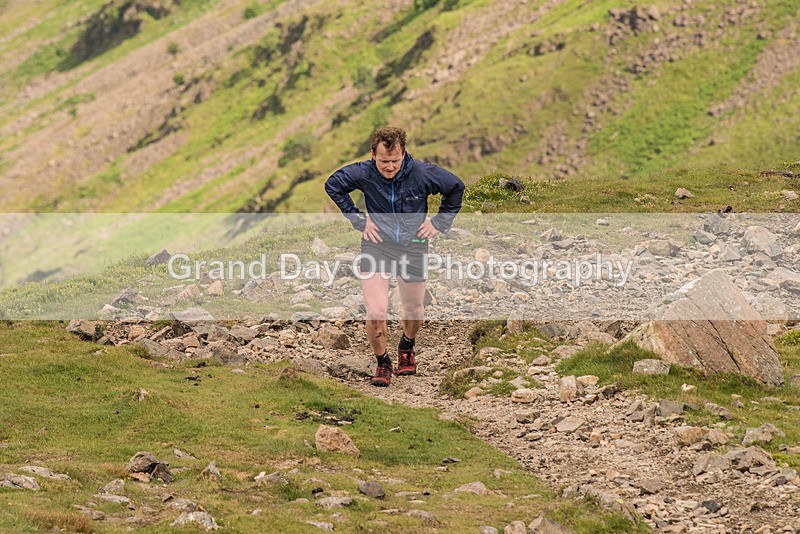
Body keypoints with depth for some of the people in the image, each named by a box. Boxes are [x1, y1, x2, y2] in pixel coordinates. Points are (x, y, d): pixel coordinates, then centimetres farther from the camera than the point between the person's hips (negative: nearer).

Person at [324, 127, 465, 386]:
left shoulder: (422, 173, -14)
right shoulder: (364, 174, -13)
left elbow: (456, 187, 3)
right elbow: (333, 185, 6)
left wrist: (439, 222, 2)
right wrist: (358, 221, 2)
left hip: (413, 246, 1)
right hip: (377, 245, -1)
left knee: (413, 310, 16)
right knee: (375, 313, -13)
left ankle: (407, 346, 49)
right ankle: (382, 363, 12)